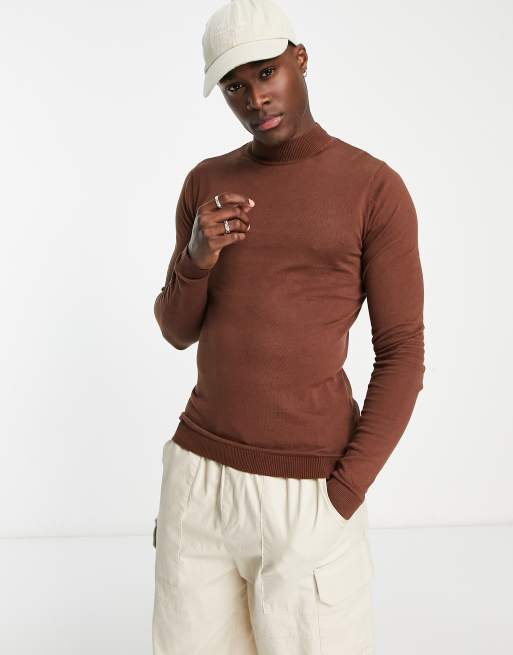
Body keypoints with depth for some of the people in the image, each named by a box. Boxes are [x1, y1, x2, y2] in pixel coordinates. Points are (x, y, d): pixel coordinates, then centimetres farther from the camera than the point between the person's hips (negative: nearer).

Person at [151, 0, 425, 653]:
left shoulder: (377, 189, -8)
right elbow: (178, 330, 9)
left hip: (309, 489, -4)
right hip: (200, 470, 5)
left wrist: (342, 497, -14)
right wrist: (198, 257, -14)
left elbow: (402, 355, -7)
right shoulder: (206, 182, 7)